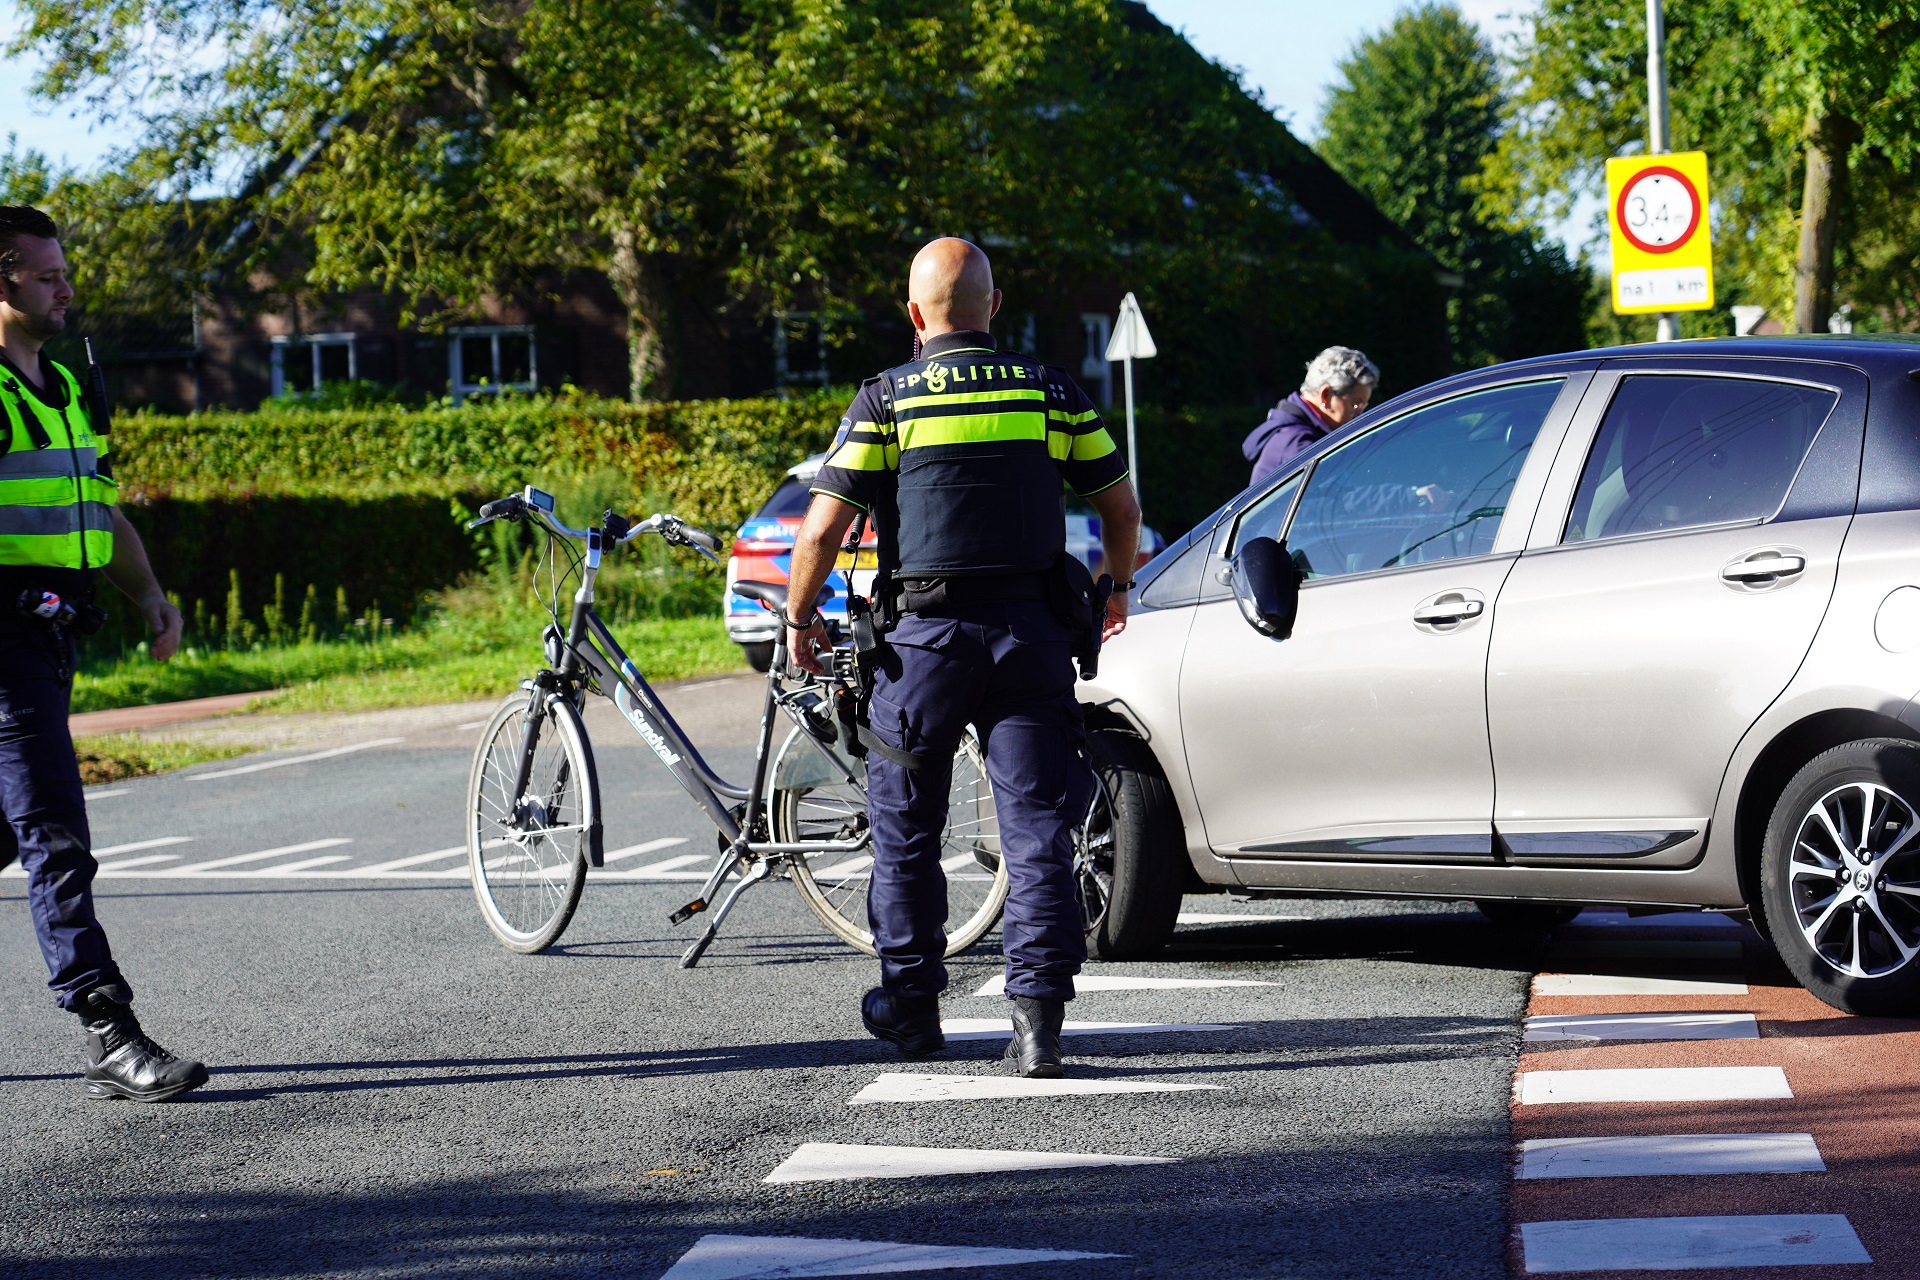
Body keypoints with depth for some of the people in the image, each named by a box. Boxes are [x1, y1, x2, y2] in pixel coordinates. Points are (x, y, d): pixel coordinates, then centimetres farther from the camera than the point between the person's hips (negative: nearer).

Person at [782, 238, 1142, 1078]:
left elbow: (823, 527, -6)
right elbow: (1121, 506, 11)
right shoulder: (1051, 393, 5)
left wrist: (799, 617, 9)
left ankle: (911, 1005, 22)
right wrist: (1117, 588, 29)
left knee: (905, 829, 13)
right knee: (1036, 827, 2)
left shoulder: (886, 401, -3)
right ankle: (1038, 1009, -7)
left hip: (927, 634, -2)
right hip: (1032, 630, 2)